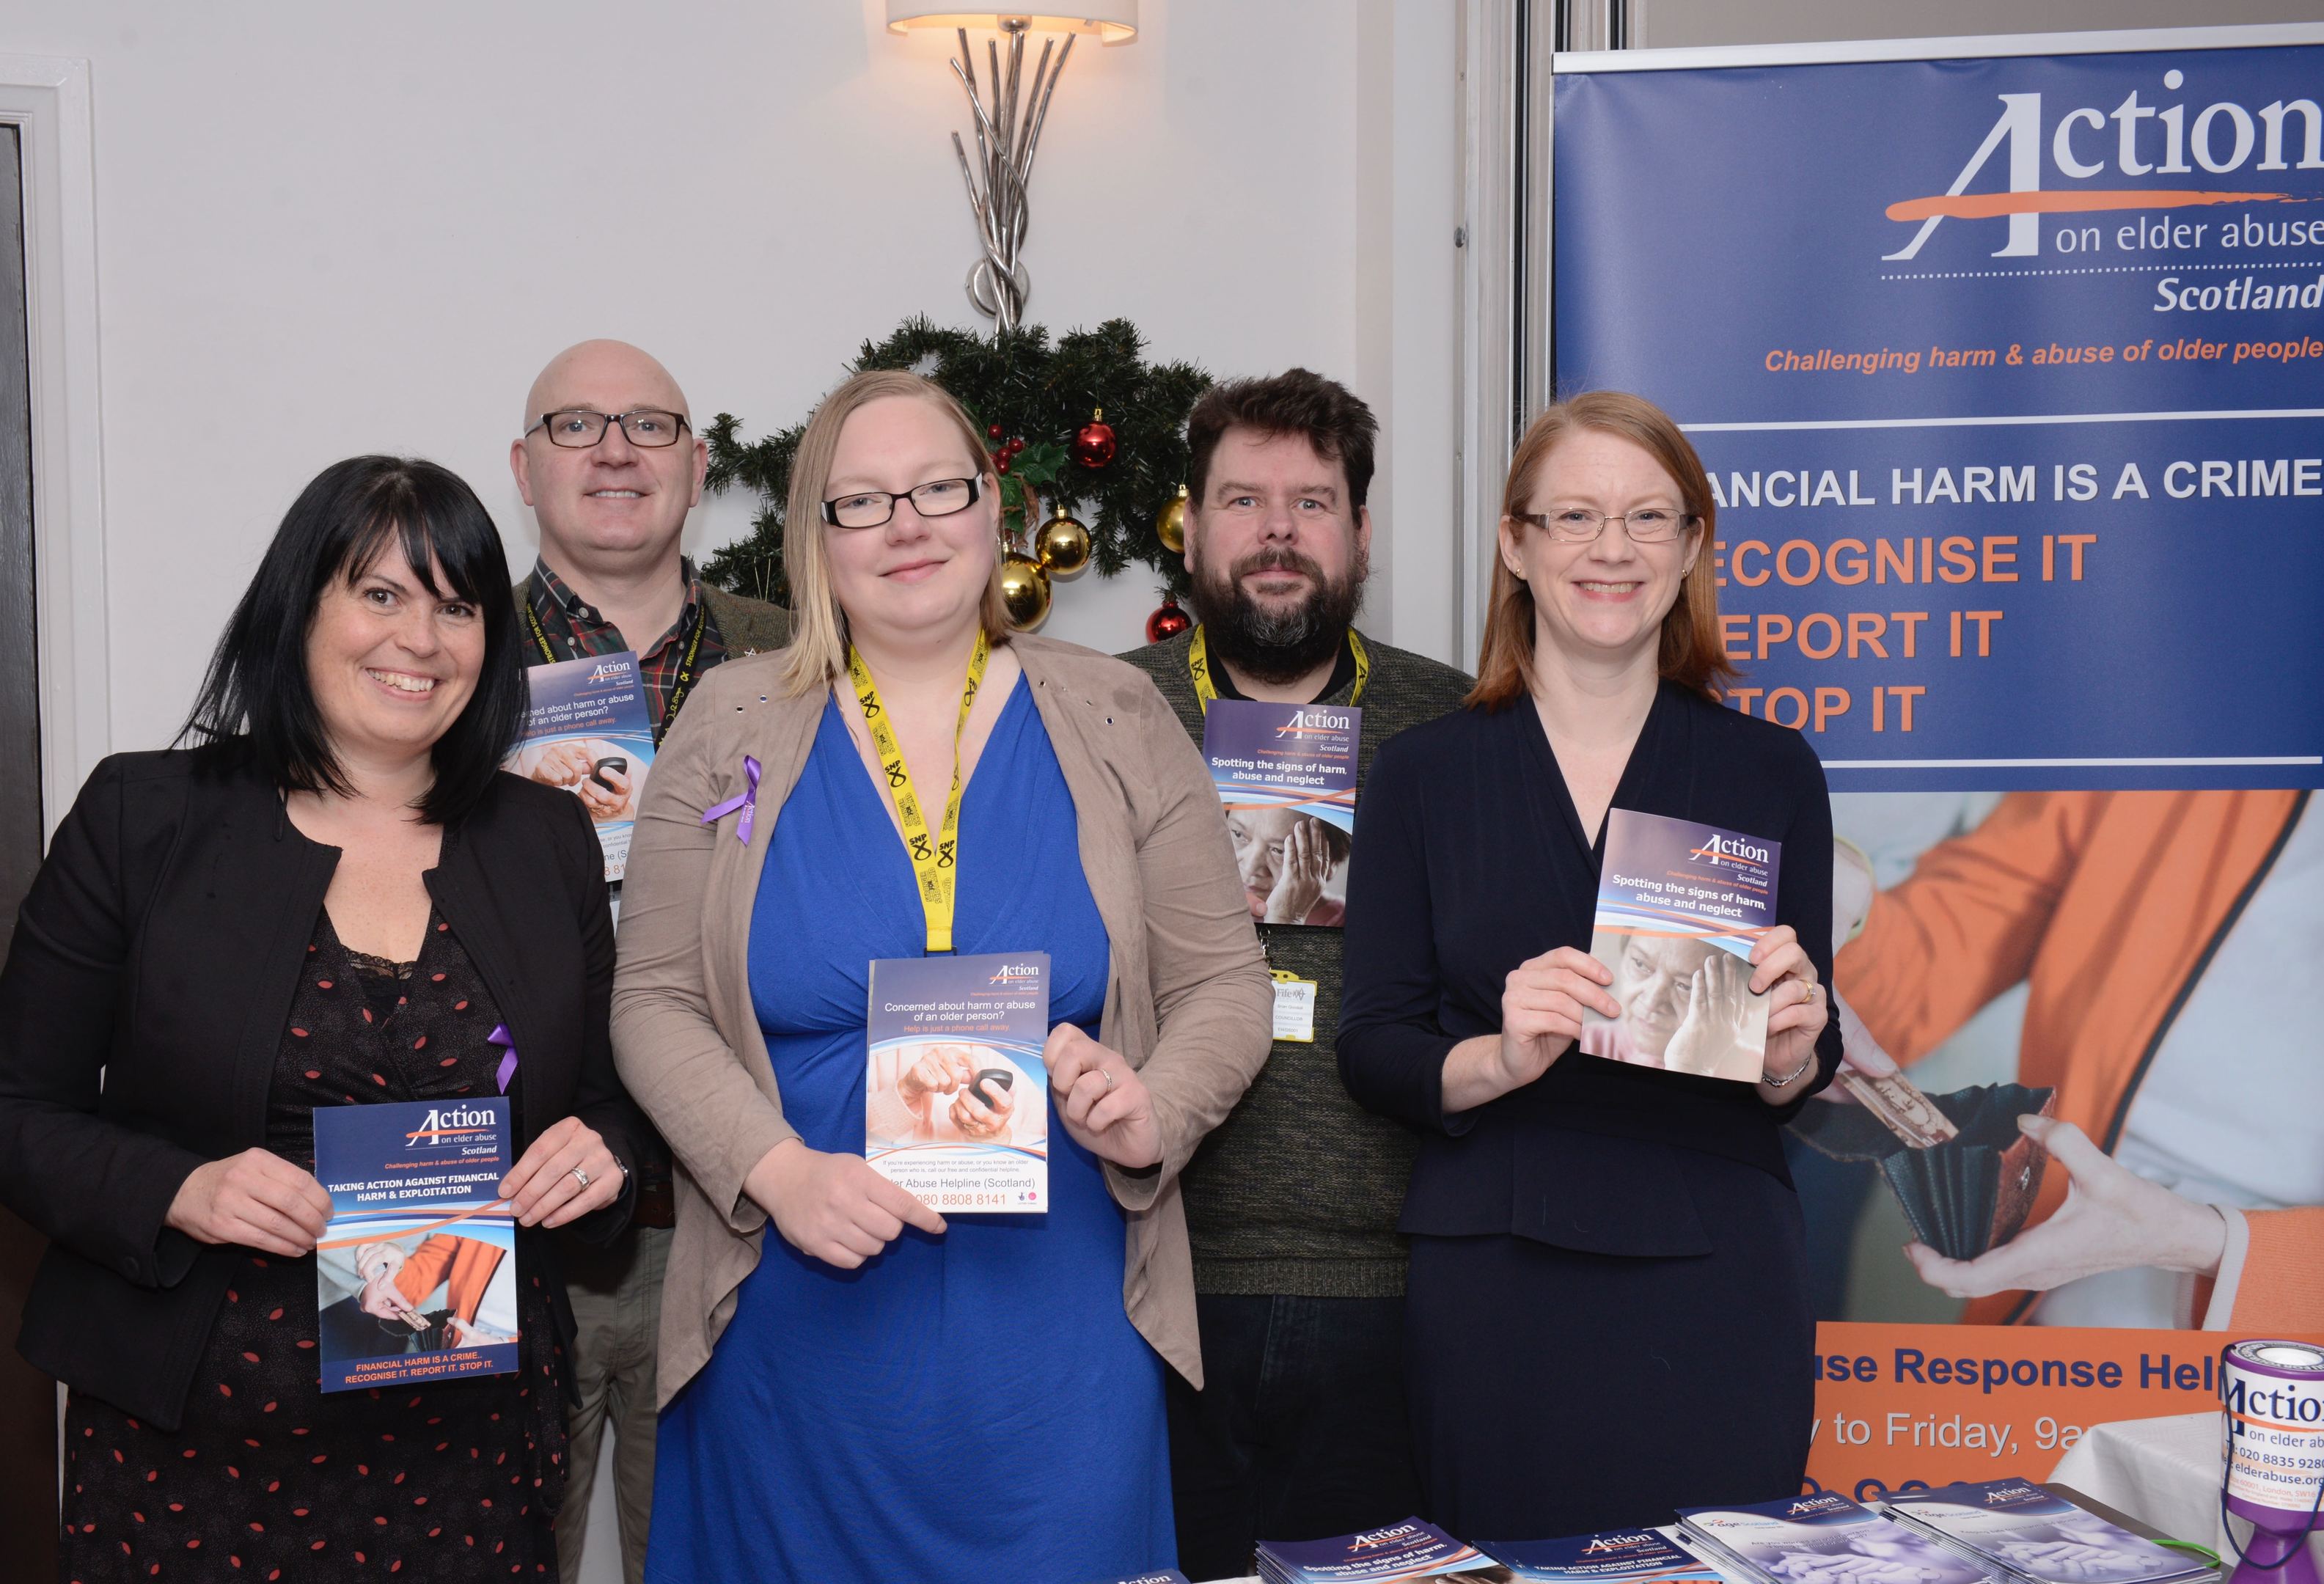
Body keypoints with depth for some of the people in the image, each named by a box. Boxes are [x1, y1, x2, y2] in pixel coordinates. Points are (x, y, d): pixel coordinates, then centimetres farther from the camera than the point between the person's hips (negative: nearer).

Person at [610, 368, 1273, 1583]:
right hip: (800, 1333, 0)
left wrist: (1152, 1116, -15)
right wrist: (778, 1172, -14)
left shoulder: (1115, 721, 3)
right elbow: (657, 998, 1)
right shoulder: (735, 724, 3)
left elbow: (1222, 985, 4)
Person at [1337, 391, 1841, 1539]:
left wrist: (1789, 1051, -13)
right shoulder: (1424, 774, 3)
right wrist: (1500, 1060, -18)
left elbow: (1805, 1072, 9)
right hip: (1494, 1288, 0)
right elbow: (1371, 1053, 0)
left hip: (1715, 1283, 1)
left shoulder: (1769, 773, 5)